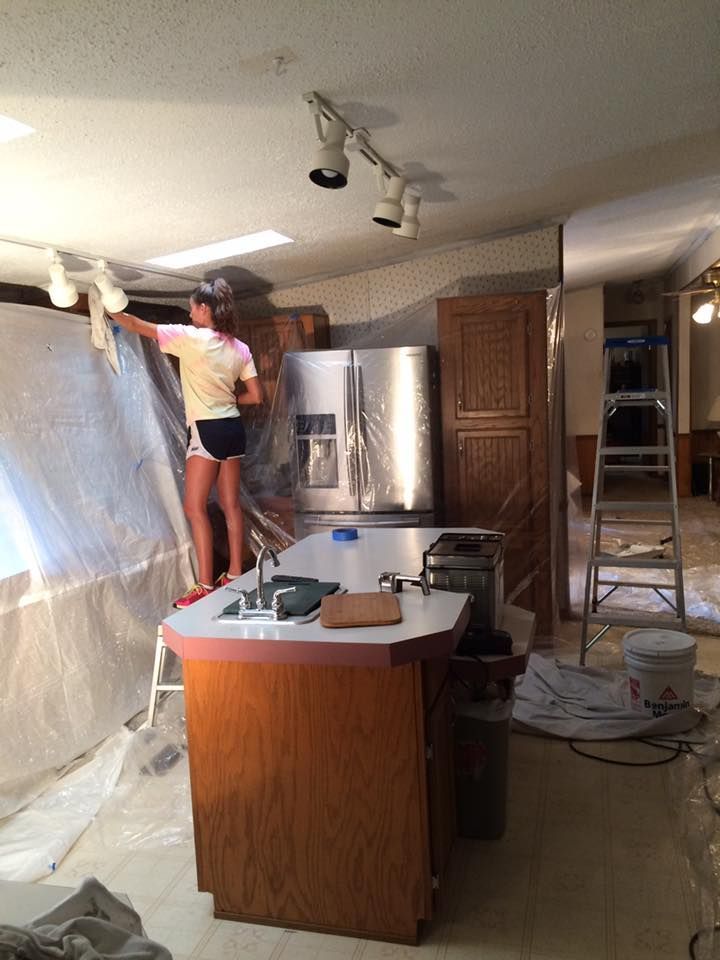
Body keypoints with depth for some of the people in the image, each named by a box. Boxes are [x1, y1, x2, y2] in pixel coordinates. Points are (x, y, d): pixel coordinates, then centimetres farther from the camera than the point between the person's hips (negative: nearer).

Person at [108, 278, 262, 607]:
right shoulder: (239, 348, 7)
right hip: (233, 428, 7)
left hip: (207, 429, -7)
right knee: (231, 505, 11)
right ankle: (235, 575, 19)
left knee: (195, 506, -2)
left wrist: (110, 310, 14)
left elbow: (137, 326, -2)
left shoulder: (190, 337, -10)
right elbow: (256, 396, 8)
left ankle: (205, 586, -3)